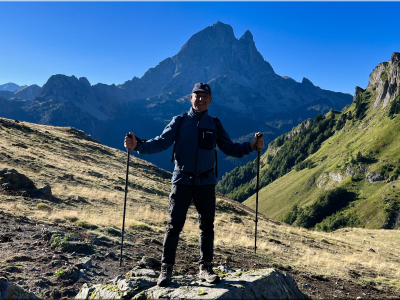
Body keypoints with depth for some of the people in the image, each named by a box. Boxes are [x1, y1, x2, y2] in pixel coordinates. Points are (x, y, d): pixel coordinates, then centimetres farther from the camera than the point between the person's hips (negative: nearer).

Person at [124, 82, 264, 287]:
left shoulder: (215, 125, 8)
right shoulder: (179, 122, 4)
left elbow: (230, 148, 7)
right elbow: (160, 143, -4)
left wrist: (251, 147, -9)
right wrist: (138, 146, -19)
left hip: (206, 183, 2)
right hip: (182, 181, -2)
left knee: (207, 226, 7)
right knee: (174, 225, -2)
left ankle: (205, 269, 20)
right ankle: (166, 269, 8)